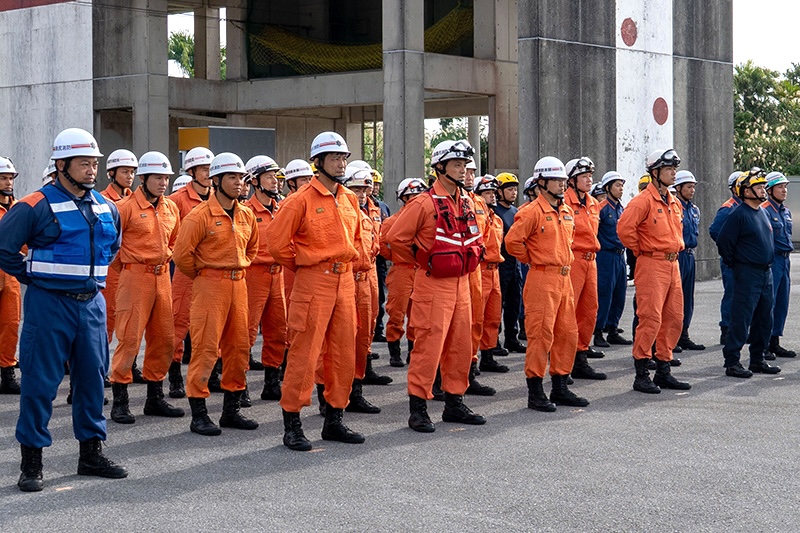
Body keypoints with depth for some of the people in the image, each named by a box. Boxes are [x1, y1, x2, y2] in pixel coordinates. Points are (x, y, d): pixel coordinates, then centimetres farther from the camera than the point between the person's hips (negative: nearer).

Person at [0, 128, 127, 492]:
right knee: (40, 381, -2)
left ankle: (92, 453, 22)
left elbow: (113, 246, 28)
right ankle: (31, 461, 6)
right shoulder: (36, 206, -10)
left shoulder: (106, 208, 10)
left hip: (92, 304, 6)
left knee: (92, 377, 10)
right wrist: (32, 277, -5)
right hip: (49, 305, -6)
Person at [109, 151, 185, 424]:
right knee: (130, 338, -7)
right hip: (135, 277, -7)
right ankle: (120, 401, 1)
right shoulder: (127, 207, -10)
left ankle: (155, 398, 21)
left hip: (162, 276, 7)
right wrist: (124, 267, 0)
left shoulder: (171, 208, 10)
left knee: (164, 339, 10)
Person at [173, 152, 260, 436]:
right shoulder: (200, 215, -11)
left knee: (239, 347, 10)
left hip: (239, 284, 7)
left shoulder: (246, 215, 9)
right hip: (210, 285, -7)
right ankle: (198, 414, 0)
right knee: (206, 348, -6)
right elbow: (182, 253, -11)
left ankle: (232, 409, 21)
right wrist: (201, 276, 1)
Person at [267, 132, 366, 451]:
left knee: (343, 352, 9)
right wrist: (301, 266, 1)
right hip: (313, 281, -7)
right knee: (304, 353, -6)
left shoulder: (349, 199, 12)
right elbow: (276, 240, -10)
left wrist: (348, 261, 15)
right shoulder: (302, 199, -9)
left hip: (345, 281, 7)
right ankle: (291, 424, 1)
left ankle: (334, 421, 20)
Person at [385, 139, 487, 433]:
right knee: (429, 345, -8)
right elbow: (396, 238, -12)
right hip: (433, 284, -7)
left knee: (461, 344, 11)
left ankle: (455, 403, 22)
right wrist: (423, 261, -4)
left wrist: (473, 255, 14)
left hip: (461, 283, 7)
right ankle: (418, 408, -1)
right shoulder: (424, 204, -12)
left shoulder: (467, 202, 11)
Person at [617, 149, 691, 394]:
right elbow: (624, 228, -22)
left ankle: (663, 371, 20)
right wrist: (639, 250, -10)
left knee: (674, 318, 10)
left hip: (672, 265, 9)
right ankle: (641, 375, -3)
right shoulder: (643, 200, -13)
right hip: (651, 266, -9)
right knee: (650, 318, -10)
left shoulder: (673, 203, 14)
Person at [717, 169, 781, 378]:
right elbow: (723, 241, -14)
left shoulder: (763, 212, 13)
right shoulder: (738, 215, -13)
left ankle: (758, 360, 21)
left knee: (764, 320, 11)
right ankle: (732, 362, -4)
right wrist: (734, 264, -5)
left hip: (766, 272, 8)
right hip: (747, 274, -8)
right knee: (741, 320, -8)